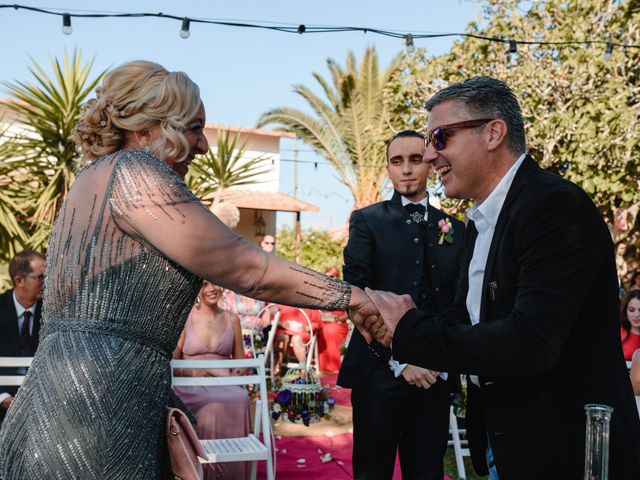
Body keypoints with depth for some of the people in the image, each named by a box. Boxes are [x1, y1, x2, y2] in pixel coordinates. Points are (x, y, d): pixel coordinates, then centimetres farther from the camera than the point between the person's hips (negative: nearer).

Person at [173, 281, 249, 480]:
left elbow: (240, 361, 18)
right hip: (192, 386, -2)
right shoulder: (186, 318, 4)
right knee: (213, 405, -36)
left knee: (240, 401, -33)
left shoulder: (232, 319, 12)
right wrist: (194, 372, -16)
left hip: (225, 385, 2)